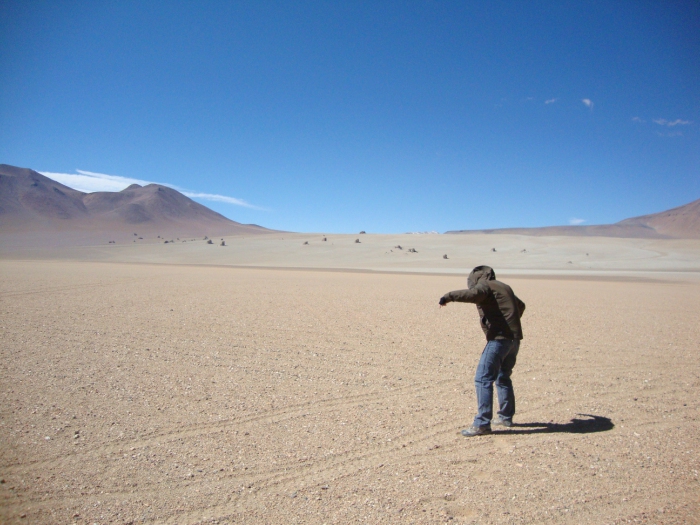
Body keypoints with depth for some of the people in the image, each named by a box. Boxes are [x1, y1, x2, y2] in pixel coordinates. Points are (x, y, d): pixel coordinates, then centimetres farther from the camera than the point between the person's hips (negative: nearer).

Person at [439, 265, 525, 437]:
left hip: (499, 338, -9)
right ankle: (506, 416, 33)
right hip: (514, 338, 10)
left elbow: (472, 294, -27)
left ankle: (482, 424, -12)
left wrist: (448, 296, -27)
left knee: (483, 379, -10)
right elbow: (520, 305, 41)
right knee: (503, 377, 23)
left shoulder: (484, 285, -2)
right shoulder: (504, 287, 24)